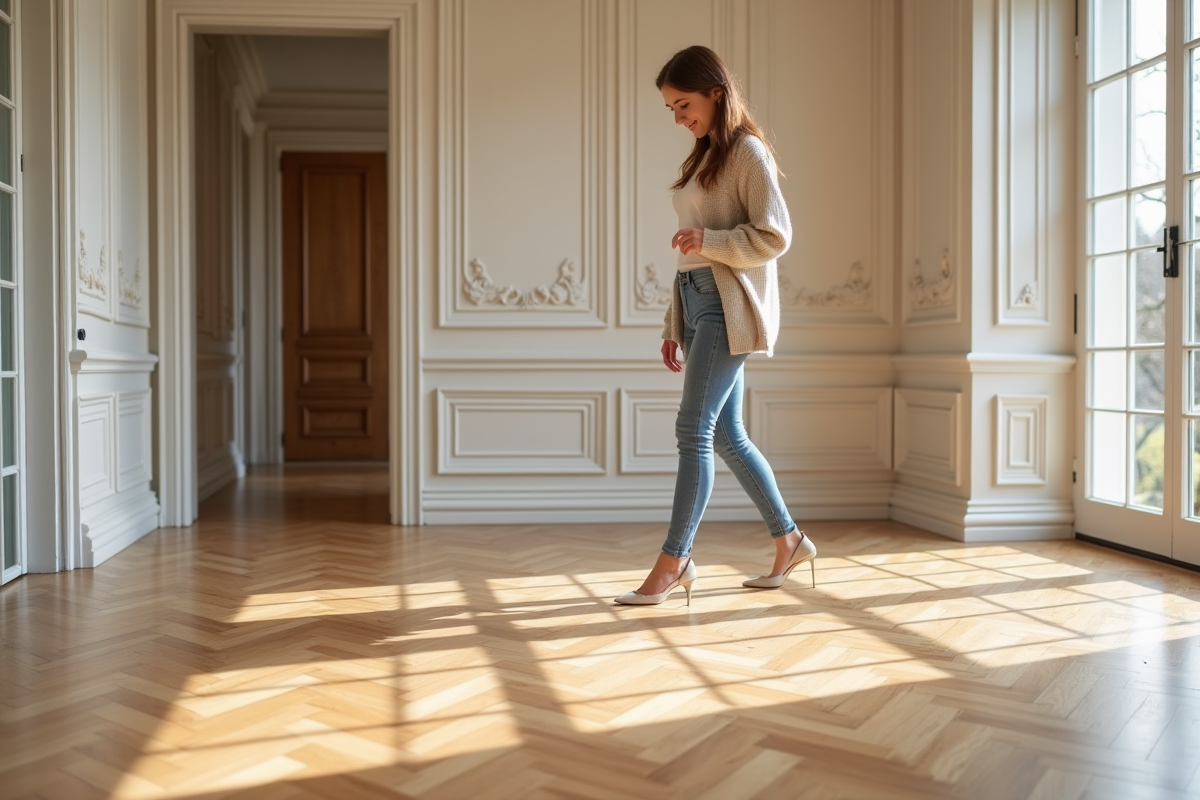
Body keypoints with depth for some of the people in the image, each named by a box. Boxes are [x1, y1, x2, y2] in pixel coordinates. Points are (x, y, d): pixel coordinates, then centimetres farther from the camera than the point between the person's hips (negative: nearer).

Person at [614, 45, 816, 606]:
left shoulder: (747, 151, -4)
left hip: (731, 307, -9)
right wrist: (674, 325, 16)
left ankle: (674, 562, -3)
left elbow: (775, 236, -11)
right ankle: (789, 540, 21)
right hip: (698, 302, 9)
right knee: (726, 435, 9)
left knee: (694, 430, -10)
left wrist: (708, 240, -22)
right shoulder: (702, 158, 20)